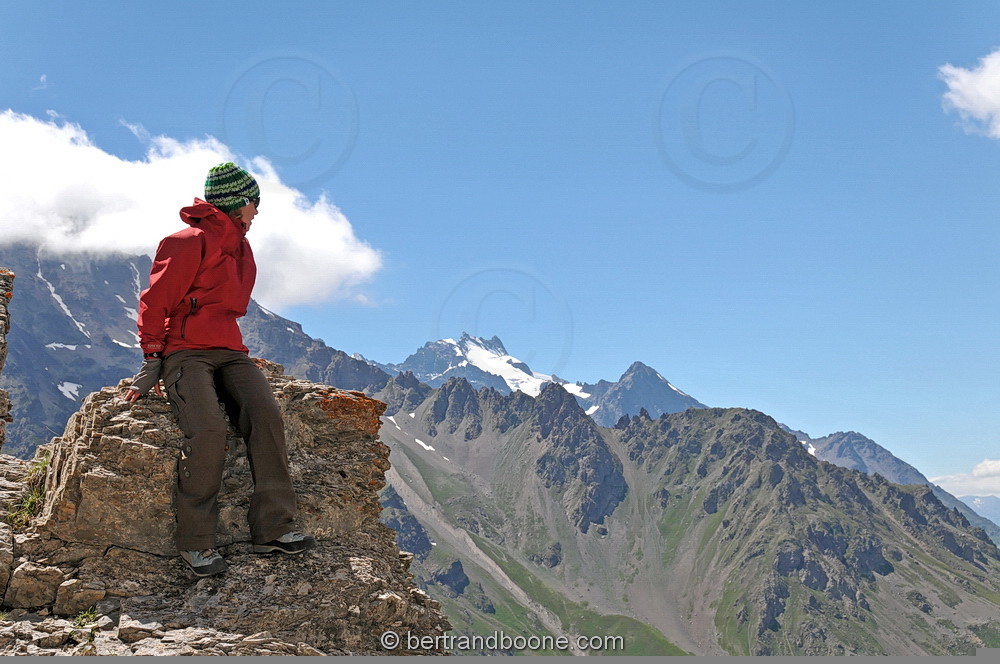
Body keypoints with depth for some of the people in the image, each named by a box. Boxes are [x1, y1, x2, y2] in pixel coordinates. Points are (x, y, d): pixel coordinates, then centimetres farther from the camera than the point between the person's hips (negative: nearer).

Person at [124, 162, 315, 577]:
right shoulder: (191, 242, -4)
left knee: (265, 412, -22)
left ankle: (273, 528, -22)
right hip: (186, 352, -7)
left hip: (229, 353, 7)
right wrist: (152, 361, -6)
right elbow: (155, 301, -4)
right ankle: (195, 543, -19)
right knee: (208, 429, -30)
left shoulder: (240, 247, 22)